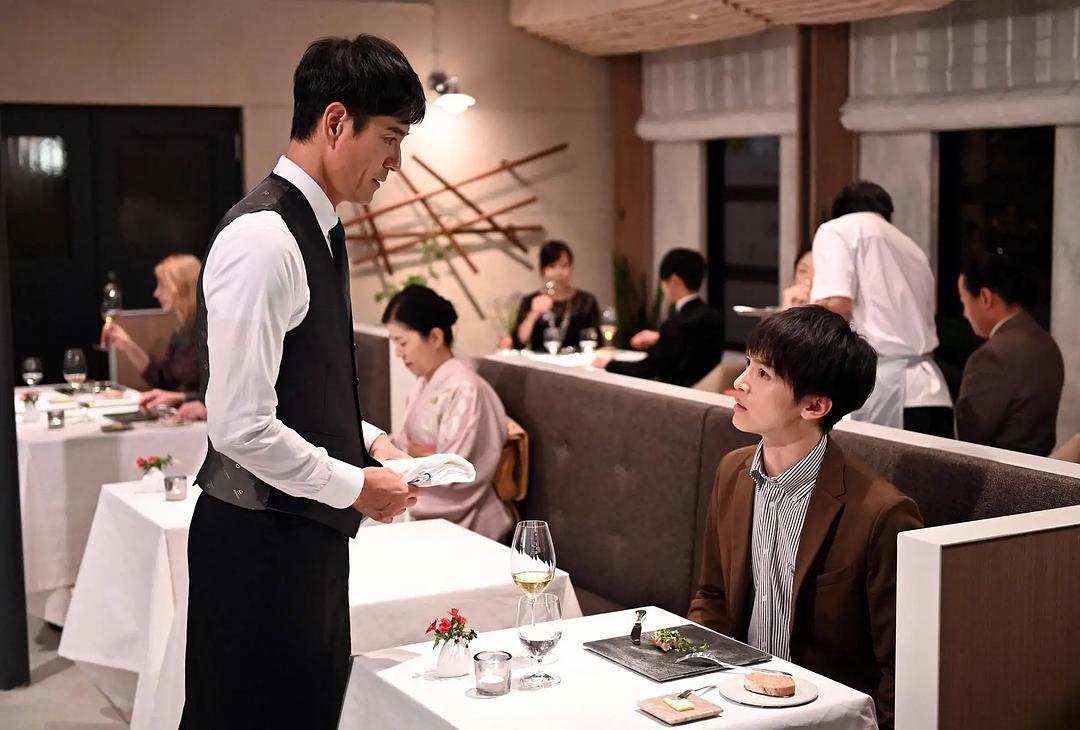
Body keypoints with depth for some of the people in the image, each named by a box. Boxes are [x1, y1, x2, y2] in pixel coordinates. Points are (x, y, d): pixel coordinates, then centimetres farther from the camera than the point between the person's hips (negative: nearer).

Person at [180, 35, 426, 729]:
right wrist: (354, 486, -14)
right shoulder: (263, 238, -21)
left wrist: (366, 439, 6)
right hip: (259, 541, -9)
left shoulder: (319, 229, 9)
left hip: (309, 533, 9)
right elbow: (241, 426, -25)